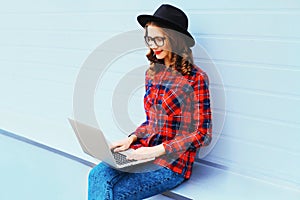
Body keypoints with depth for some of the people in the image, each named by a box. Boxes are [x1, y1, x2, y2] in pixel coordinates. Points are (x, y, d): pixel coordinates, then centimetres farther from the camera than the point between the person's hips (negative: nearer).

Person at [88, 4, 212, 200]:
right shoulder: (153, 74, 10)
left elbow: (202, 135, -11)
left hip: (173, 161, -6)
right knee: (98, 175, -20)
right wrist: (132, 138, 1)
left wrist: (157, 150, -16)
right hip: (145, 151, 6)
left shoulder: (195, 78, -11)